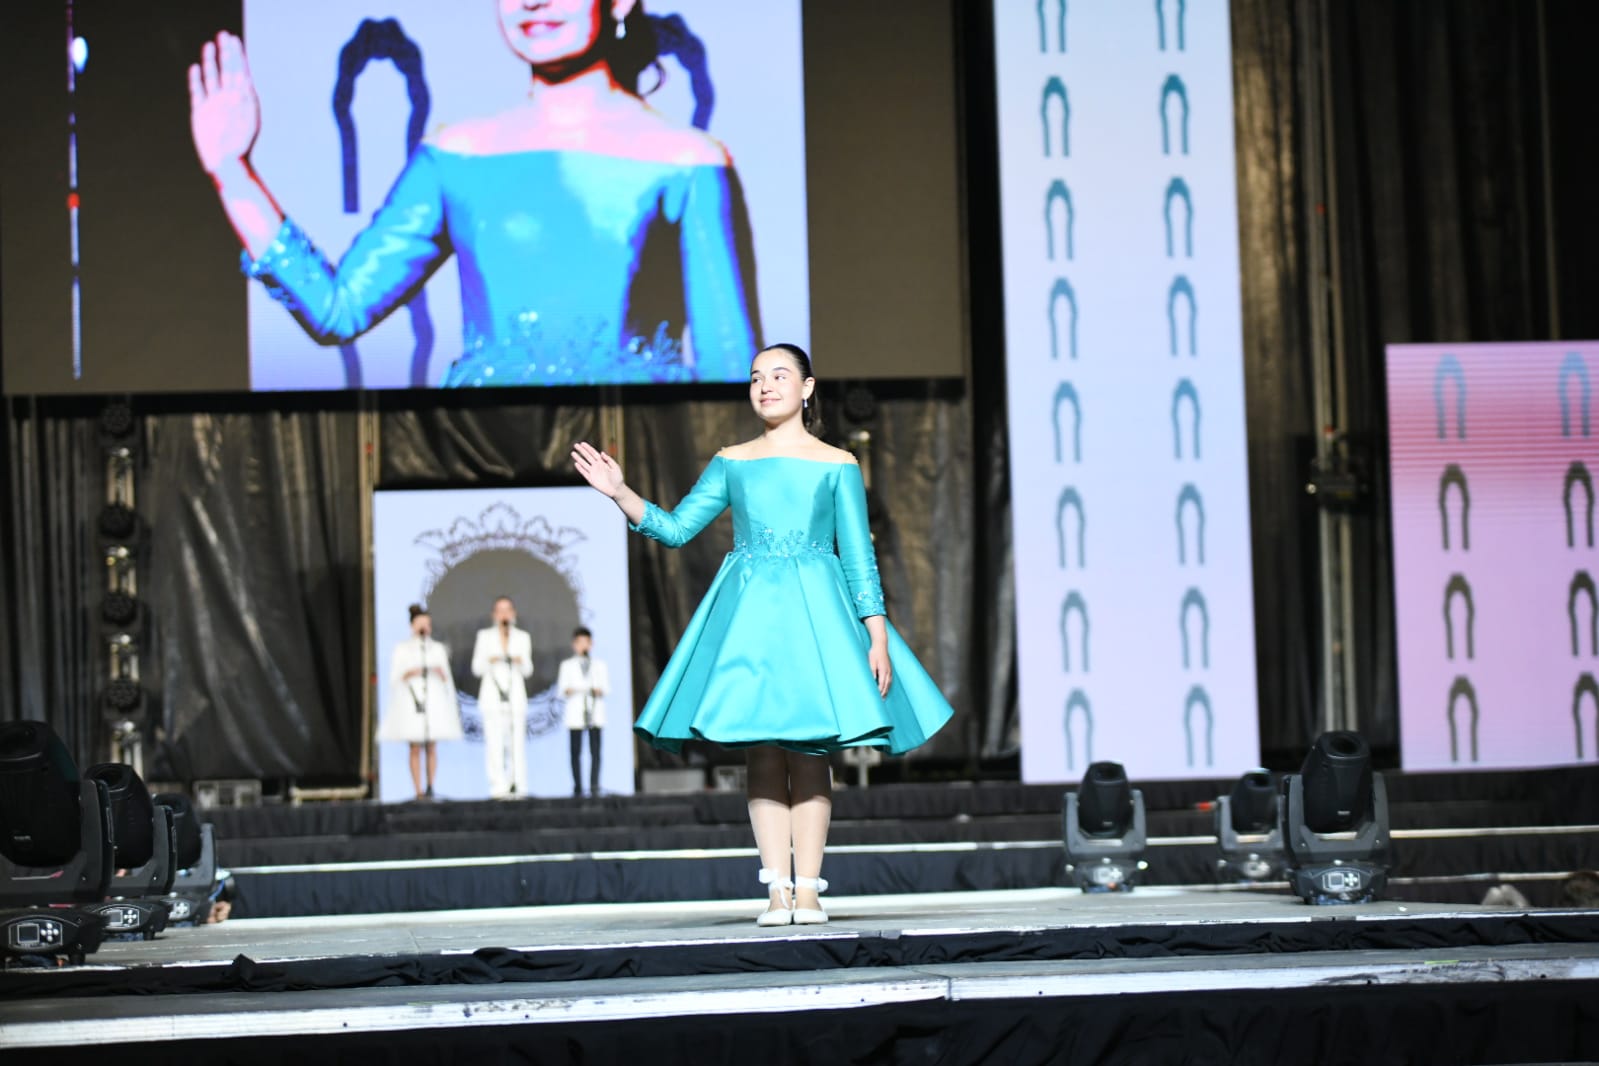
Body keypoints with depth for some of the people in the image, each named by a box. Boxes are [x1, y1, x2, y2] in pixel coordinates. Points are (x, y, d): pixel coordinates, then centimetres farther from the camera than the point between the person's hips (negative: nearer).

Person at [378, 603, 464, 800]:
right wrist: (407, 674, -15)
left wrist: (441, 673, -8)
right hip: (412, 701, -2)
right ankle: (418, 790, -7)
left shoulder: (438, 649, 14)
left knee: (431, 747, -3)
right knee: (415, 748, -6)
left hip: (434, 701, 2)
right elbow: (394, 678, 3)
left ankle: (430, 786, -2)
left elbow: (447, 679, 14)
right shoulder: (402, 649, 7)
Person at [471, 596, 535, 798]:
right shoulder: (485, 636, 7)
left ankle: (518, 787, -4)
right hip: (492, 696, -1)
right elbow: (476, 669, 4)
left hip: (516, 696, 1)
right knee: (494, 742, -9)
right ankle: (498, 787, -10)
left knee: (517, 741, -7)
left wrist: (521, 662, -14)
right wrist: (488, 661, -17)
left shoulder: (523, 637, 11)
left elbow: (527, 671, 9)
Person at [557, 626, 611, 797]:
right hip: (575, 712, -1)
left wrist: (600, 691, -13)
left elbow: (606, 686, 9)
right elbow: (562, 689, 5)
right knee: (576, 751, -3)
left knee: (595, 750, -7)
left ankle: (594, 786, -8)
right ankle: (577, 787, 1)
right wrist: (568, 691, -17)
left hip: (595, 712, 1)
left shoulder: (599, 665, 16)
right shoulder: (567, 665, 12)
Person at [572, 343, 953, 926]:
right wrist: (620, 492, -5)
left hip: (815, 609, -1)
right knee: (762, 751, -3)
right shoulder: (731, 463, 12)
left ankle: (808, 889, -3)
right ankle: (777, 888, -2)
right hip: (748, 611, 2)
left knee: (809, 750, -5)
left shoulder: (837, 466, 7)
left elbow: (859, 556, 5)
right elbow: (675, 528, 9)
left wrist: (878, 638, -2)